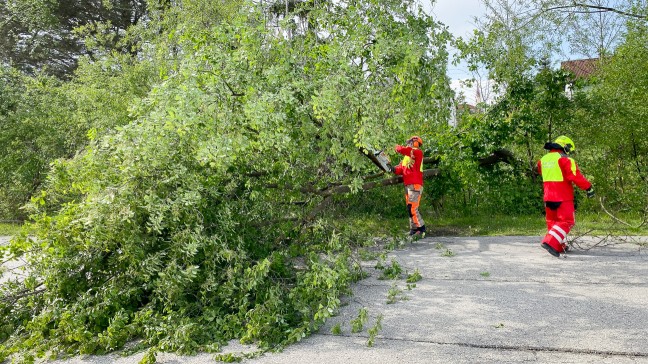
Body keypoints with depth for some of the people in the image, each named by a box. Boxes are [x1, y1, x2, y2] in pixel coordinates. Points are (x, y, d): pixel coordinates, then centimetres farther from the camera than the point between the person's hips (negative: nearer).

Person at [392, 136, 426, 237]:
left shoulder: (418, 152, -6)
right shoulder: (407, 157, 21)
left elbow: (404, 150, -23)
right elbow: (400, 170, 12)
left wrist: (397, 147, -3)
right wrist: (393, 169, -7)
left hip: (415, 185, -9)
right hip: (408, 186, 9)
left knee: (413, 209, -14)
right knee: (410, 209, 11)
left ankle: (421, 230, -8)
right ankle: (413, 230, 17)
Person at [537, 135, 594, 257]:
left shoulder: (543, 160, 10)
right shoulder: (565, 160, -13)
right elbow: (576, 177, -17)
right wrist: (589, 187, -8)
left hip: (548, 197, 7)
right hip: (563, 198, -7)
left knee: (553, 221, 17)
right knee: (566, 221, -3)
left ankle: (559, 246, 25)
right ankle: (550, 242, -19)